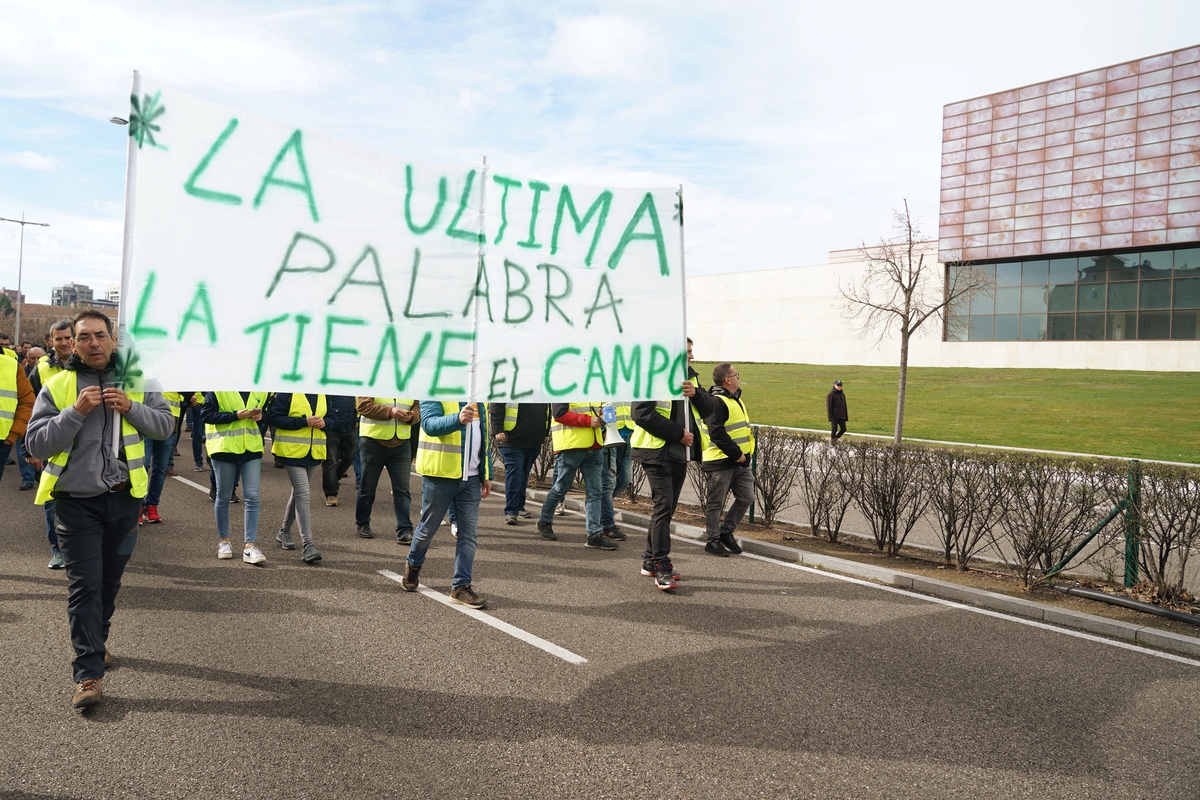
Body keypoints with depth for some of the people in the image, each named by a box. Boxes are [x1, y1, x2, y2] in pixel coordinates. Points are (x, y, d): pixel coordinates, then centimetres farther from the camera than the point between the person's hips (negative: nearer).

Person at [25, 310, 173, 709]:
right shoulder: (57, 386, -2)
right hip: (77, 502, -2)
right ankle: (89, 673, 0)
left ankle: (95, 641, 40)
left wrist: (131, 408, -14)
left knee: (110, 579, 17)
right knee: (84, 585, -4)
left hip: (124, 497, 3)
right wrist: (76, 412, -20)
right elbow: (36, 443, -8)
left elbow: (164, 425, 3)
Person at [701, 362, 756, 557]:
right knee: (716, 503, 3)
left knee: (746, 498, 10)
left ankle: (726, 532, 25)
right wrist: (736, 453, -19)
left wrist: (745, 453, 12)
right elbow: (717, 433, -23)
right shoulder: (716, 402, -16)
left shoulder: (736, 399, 16)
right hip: (721, 462, -9)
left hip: (741, 462, 9)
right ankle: (712, 541, 15)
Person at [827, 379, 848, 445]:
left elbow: (844, 406, 17)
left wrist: (846, 417, 14)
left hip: (841, 416, 6)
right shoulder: (831, 394, -8)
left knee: (843, 429, 2)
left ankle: (835, 439, 23)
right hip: (834, 416, -6)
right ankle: (832, 441, 14)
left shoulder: (842, 394, 13)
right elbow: (829, 406, -11)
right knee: (834, 429, -6)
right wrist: (830, 418, -16)